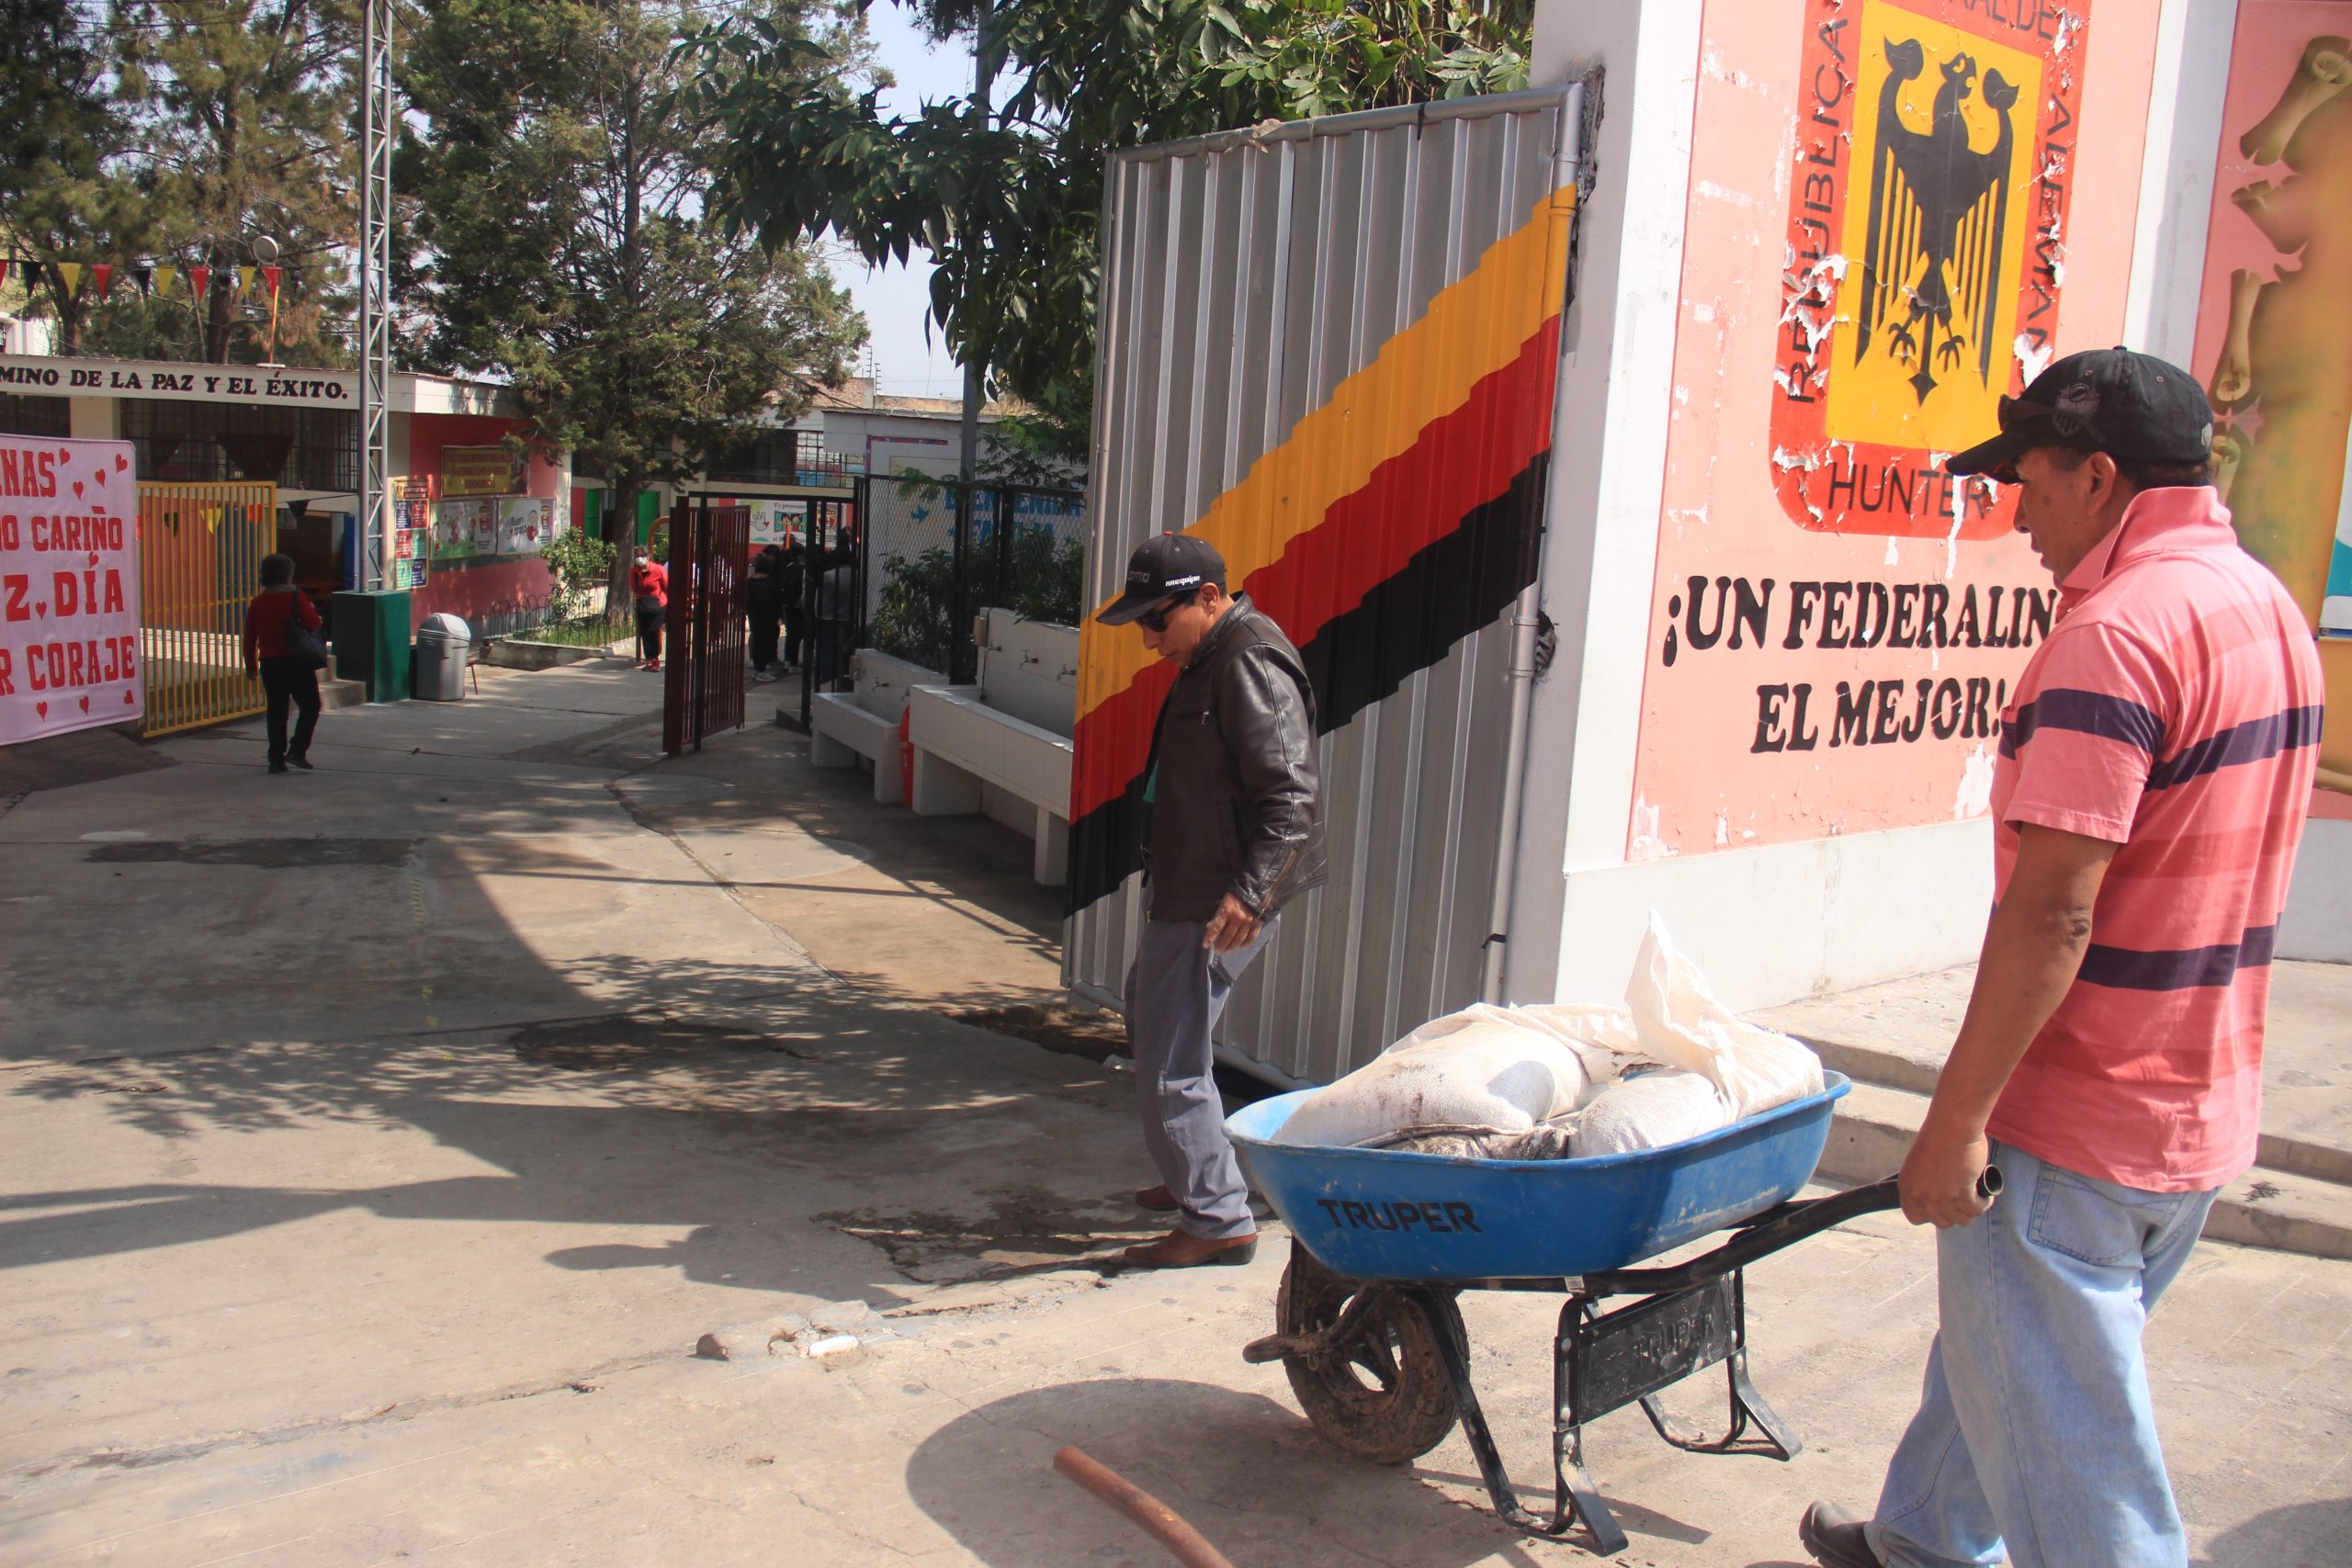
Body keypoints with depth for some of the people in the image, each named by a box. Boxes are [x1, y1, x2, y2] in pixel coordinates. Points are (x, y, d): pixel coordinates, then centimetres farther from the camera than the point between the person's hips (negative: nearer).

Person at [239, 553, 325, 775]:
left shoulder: (257, 603, 6)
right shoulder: (296, 598, -9)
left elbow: (249, 638, 8)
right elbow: (313, 624, -14)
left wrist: (251, 666, 17)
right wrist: (312, 610, 8)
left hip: (269, 663, 5)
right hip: (296, 662, -5)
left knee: (276, 710, 10)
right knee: (310, 707, 6)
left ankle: (276, 759, 8)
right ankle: (297, 751, -8)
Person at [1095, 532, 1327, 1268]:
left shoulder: (1251, 664, -20)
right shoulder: (1211, 658, 13)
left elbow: (1292, 797, -26)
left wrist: (1249, 892, -33)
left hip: (1220, 904, -11)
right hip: (1188, 890, 12)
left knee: (1171, 1061, -7)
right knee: (1147, 1010, 25)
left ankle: (1219, 1219, 5)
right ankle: (1193, 1175, 38)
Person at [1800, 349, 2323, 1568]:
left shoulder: (2117, 631, -22)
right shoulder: (2272, 610, 9)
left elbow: (2053, 912, -27)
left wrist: (1955, 1120, -21)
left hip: (2071, 1140, -10)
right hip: (2204, 1114, 10)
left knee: (2063, 1432, 5)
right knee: (1999, 1346, 27)